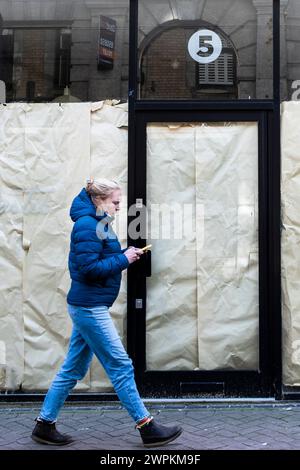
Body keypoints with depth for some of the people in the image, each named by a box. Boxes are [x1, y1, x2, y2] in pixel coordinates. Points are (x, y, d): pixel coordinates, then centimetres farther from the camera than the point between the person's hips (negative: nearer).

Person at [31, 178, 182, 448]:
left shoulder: (98, 224, 15)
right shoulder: (87, 225, -15)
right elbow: (89, 268, -22)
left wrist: (125, 255, 1)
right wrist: (124, 259, -14)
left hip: (87, 307, 10)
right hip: (90, 307, -10)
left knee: (73, 370, 14)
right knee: (121, 366, -4)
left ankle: (45, 425, 23)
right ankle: (148, 428, 6)